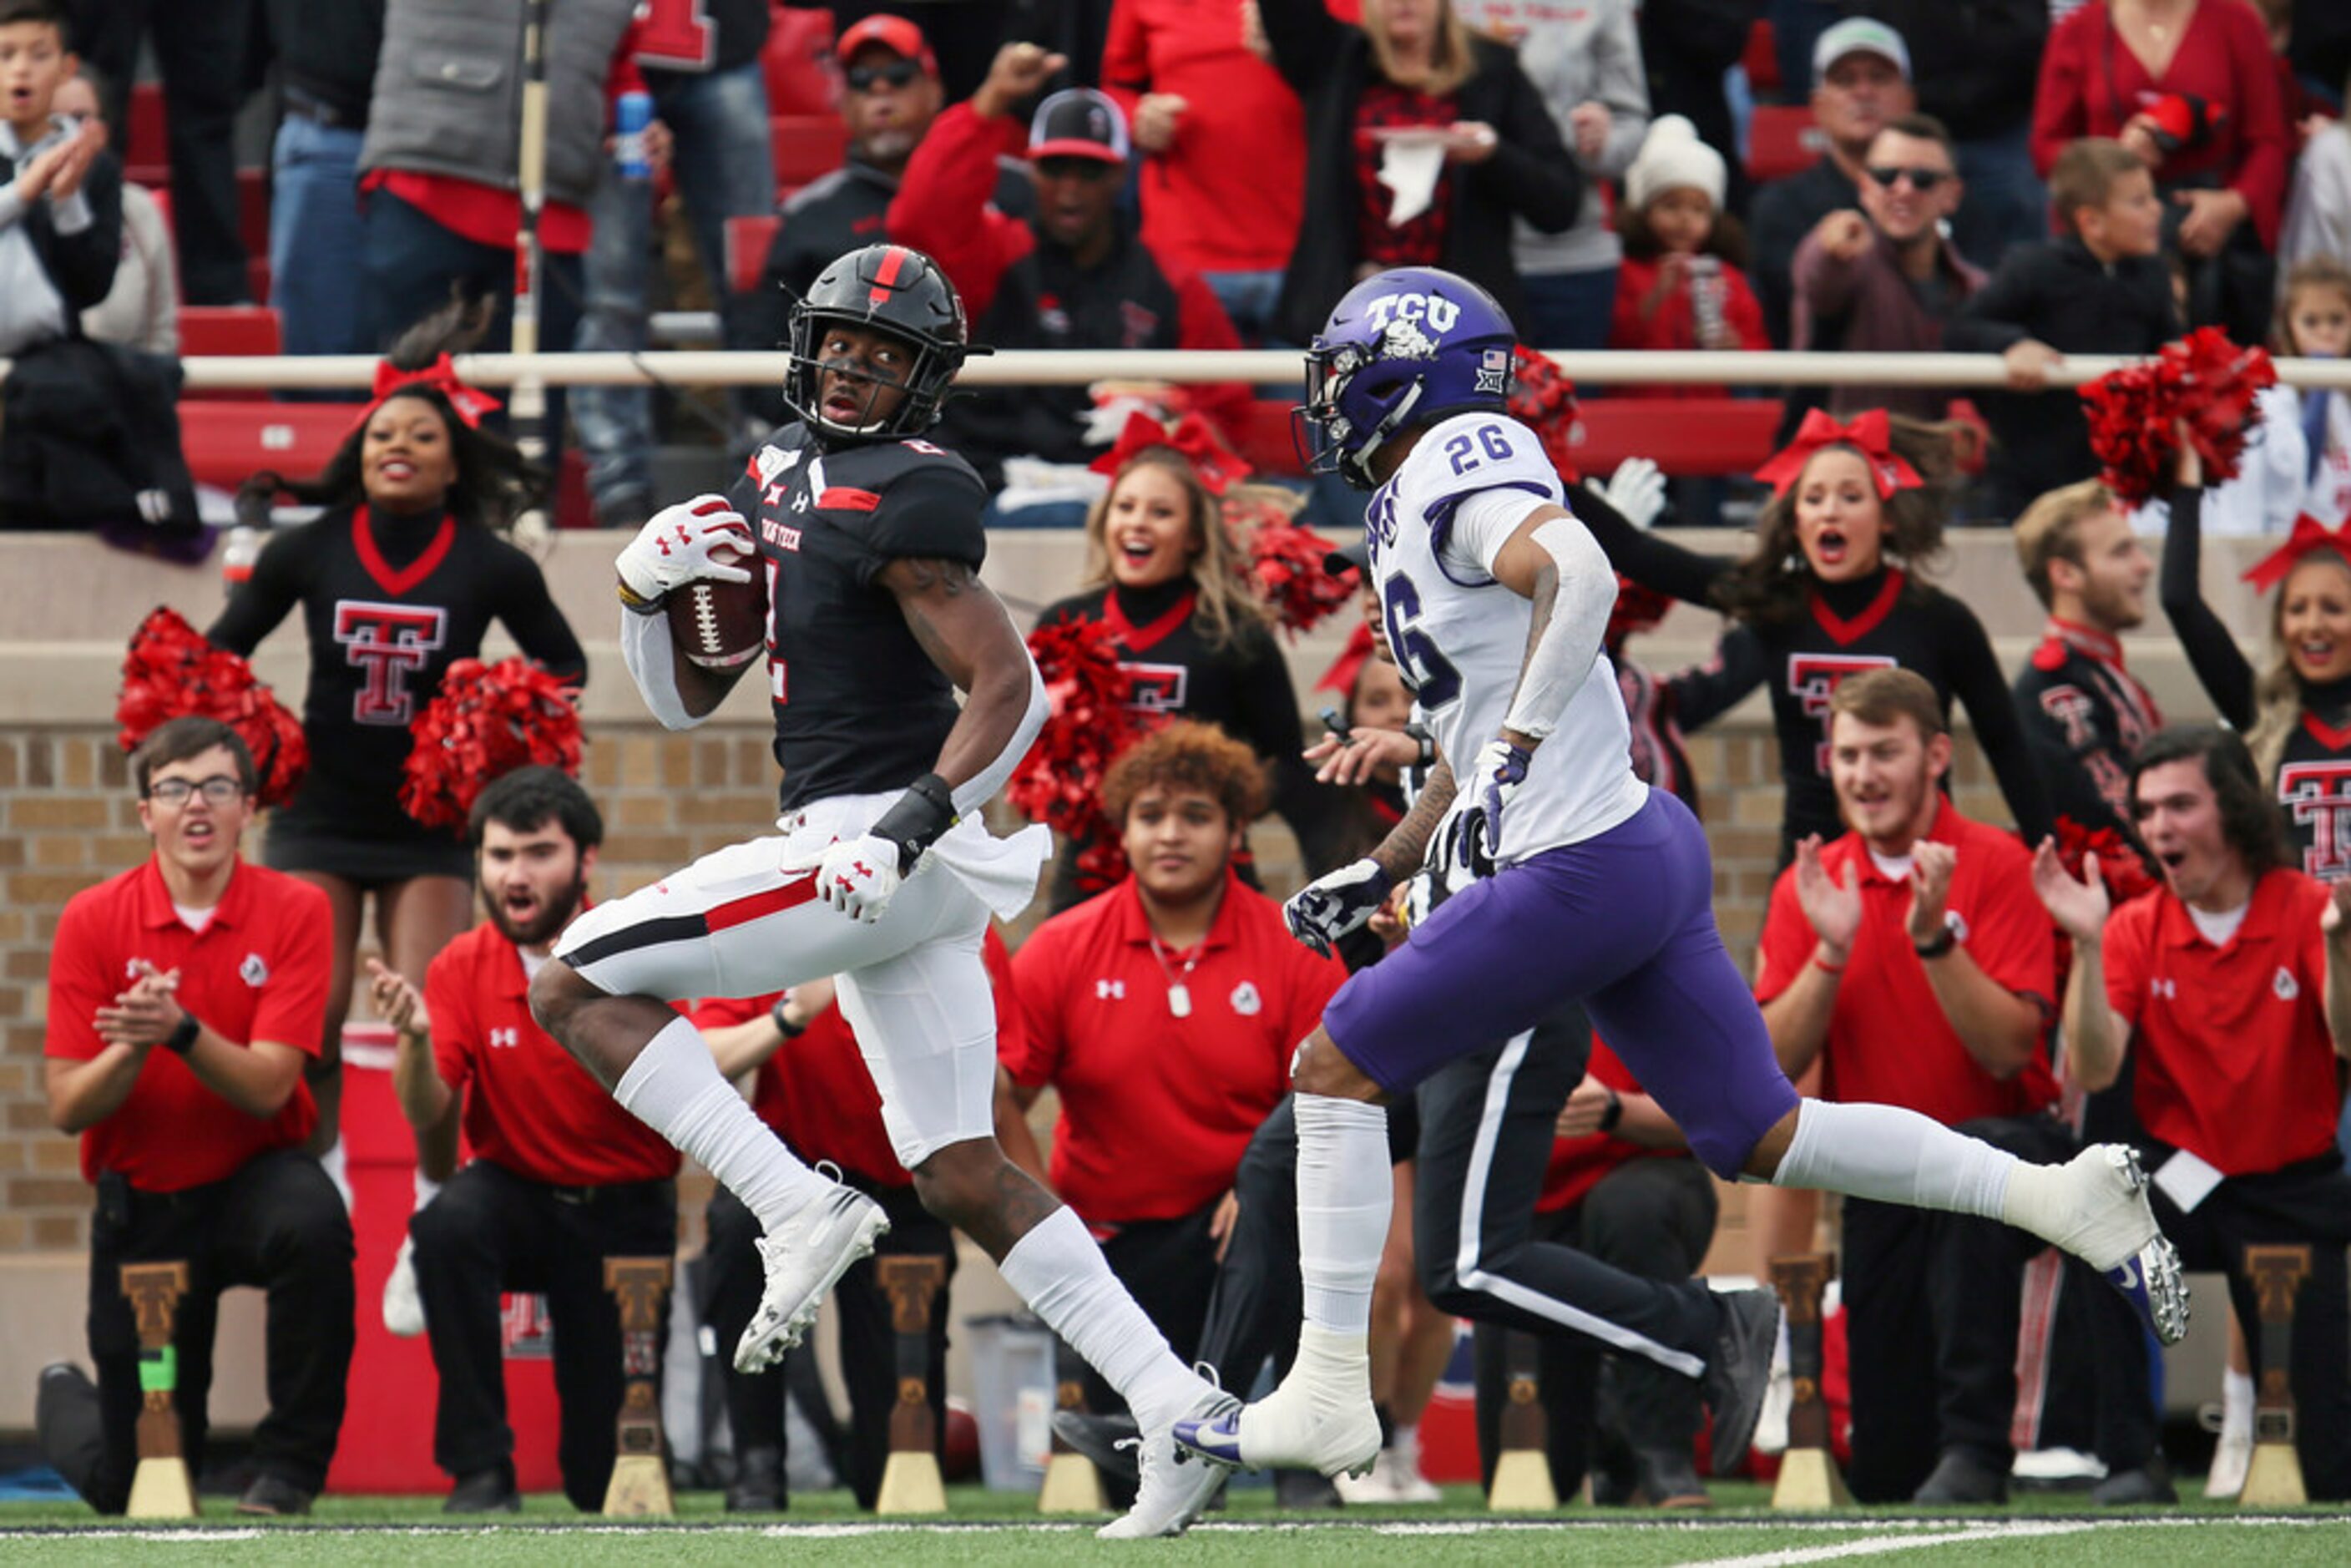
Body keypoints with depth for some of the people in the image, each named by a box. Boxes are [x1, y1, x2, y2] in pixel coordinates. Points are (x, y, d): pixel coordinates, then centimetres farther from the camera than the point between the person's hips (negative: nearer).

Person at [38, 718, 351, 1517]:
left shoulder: (293, 911, -8)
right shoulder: (94, 921, -6)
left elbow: (268, 1086, -16)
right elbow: (67, 1109, -8)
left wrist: (182, 1030, -33)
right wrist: (131, 1048, -27)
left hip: (254, 1178, -1)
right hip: (140, 1203, 1)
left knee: (313, 1223, -39)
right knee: (129, 1486, 2)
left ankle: (290, 1463, -20)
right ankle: (64, 1398, 41)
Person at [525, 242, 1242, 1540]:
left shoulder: (903, 502, -13)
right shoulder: (779, 479, 16)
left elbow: (1010, 691, -18)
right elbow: (684, 701, 20)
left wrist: (910, 827, -26)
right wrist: (647, 590, 2)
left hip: (885, 848, -9)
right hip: (861, 856, 9)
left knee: (578, 983, -8)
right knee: (964, 1177, 7)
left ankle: (798, 1210, -14)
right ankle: (1174, 1405, 3)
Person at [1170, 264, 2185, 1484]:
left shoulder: (1456, 468, -9)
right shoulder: (1410, 513, 21)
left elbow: (1581, 576, -30)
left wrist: (1510, 757, -29)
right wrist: (1376, 874, 30)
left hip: (1582, 871, -10)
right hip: (1647, 846, 10)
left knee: (1335, 1074, -1)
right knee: (1765, 1138, 10)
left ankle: (1328, 1398, 1)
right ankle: (2063, 1198, 4)